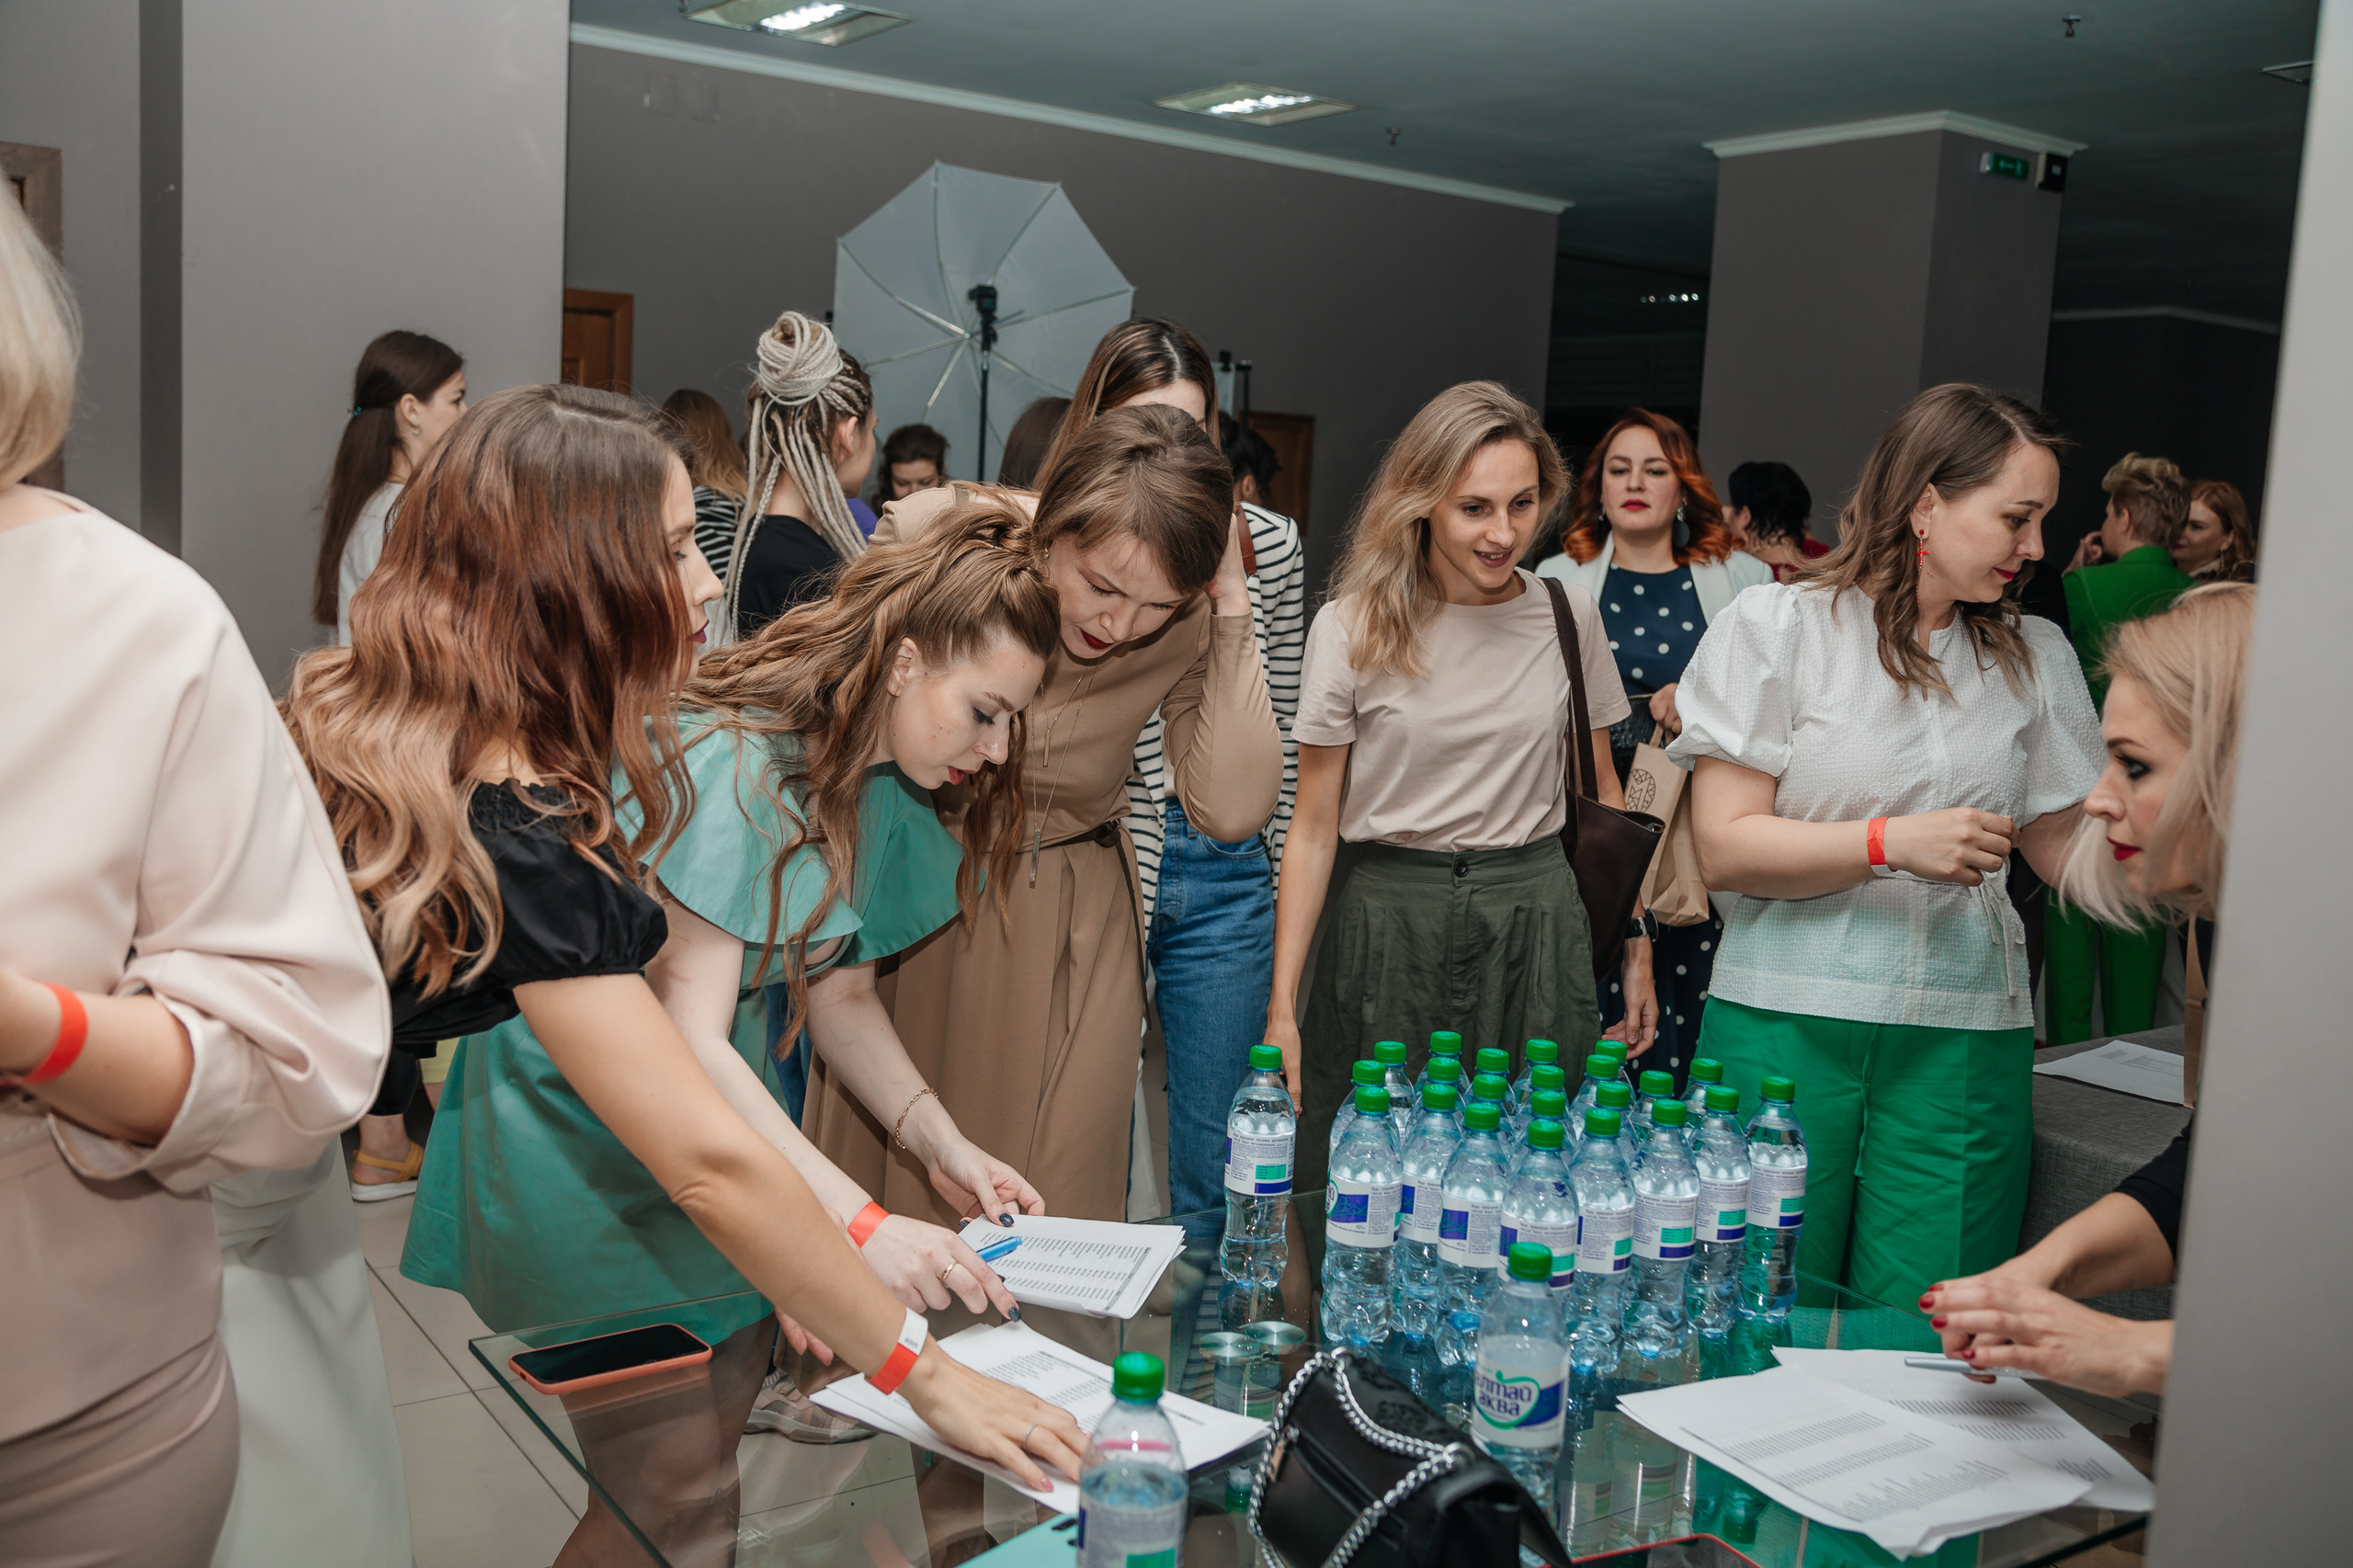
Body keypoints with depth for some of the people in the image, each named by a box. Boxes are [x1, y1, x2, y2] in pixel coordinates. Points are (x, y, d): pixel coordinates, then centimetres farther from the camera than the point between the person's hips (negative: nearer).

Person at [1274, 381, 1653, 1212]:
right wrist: (1282, 1006, -5)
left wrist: (1637, 948, 10)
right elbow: (1314, 827, -2)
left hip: (1535, 921, 2)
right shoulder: (1352, 629, -4)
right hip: (1389, 925, -2)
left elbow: (1601, 793, 13)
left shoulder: (1568, 614, 3)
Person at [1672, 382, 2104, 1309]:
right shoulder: (1779, 625, 1)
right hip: (1787, 1023, -3)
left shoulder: (2034, 658, 13)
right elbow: (1724, 848, -6)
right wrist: (1890, 842, -16)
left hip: (1964, 1035, 3)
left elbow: (2068, 845, 17)